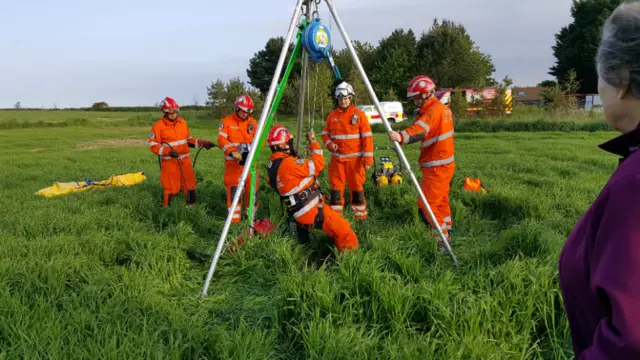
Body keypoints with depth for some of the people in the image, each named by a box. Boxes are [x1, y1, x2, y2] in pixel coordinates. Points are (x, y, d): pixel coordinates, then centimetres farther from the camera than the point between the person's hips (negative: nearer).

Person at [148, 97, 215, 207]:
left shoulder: (182, 122, 10)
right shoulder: (158, 126, -7)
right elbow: (153, 145, -8)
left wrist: (202, 143, 4)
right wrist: (168, 151, -22)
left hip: (185, 160, 5)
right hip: (169, 162, -5)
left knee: (190, 185, 7)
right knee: (170, 188, -3)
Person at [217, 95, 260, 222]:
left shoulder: (253, 123, 8)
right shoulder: (226, 121, -1)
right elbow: (222, 140, -11)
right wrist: (232, 152, -27)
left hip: (249, 160, 3)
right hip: (232, 161, -3)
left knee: (253, 186, 5)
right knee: (233, 188, -6)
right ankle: (234, 219, -1)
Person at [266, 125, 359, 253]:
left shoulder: (273, 166, 7)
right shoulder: (288, 163, -22)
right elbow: (317, 165, -17)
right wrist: (313, 142, -6)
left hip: (300, 214, 10)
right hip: (311, 212, -10)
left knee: (338, 227, 24)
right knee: (346, 234, -6)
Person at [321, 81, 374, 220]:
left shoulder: (359, 114, -4)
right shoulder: (332, 115, 7)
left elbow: (367, 137, -6)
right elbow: (325, 133, 16)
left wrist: (368, 159, -11)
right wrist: (329, 144, -6)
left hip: (355, 158, -3)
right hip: (337, 158, 3)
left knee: (357, 187, 3)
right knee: (336, 187, 4)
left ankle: (361, 216, 15)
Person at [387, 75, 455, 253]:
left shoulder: (433, 110, -19)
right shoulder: (443, 108, 13)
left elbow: (419, 130, -38)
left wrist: (401, 137, -53)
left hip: (437, 167, -11)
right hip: (446, 164, 11)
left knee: (426, 206, -9)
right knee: (441, 202, 22)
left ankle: (443, 242, -5)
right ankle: (447, 235, 35)